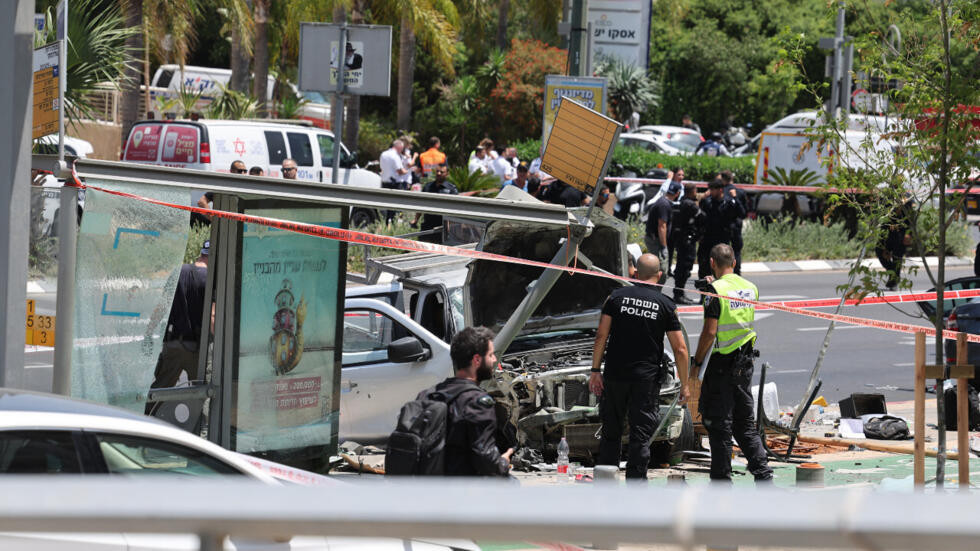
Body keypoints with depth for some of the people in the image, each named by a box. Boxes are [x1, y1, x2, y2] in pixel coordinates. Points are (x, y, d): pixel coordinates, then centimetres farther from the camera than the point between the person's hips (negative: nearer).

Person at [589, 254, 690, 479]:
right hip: (647, 380, -2)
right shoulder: (666, 306, -1)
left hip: (615, 375, 2)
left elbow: (601, 336, -2)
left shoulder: (617, 297, 1)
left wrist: (595, 370, 3)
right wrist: (685, 384, 5)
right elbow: (680, 349, -2)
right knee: (641, 436, 2)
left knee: (611, 433, 13)